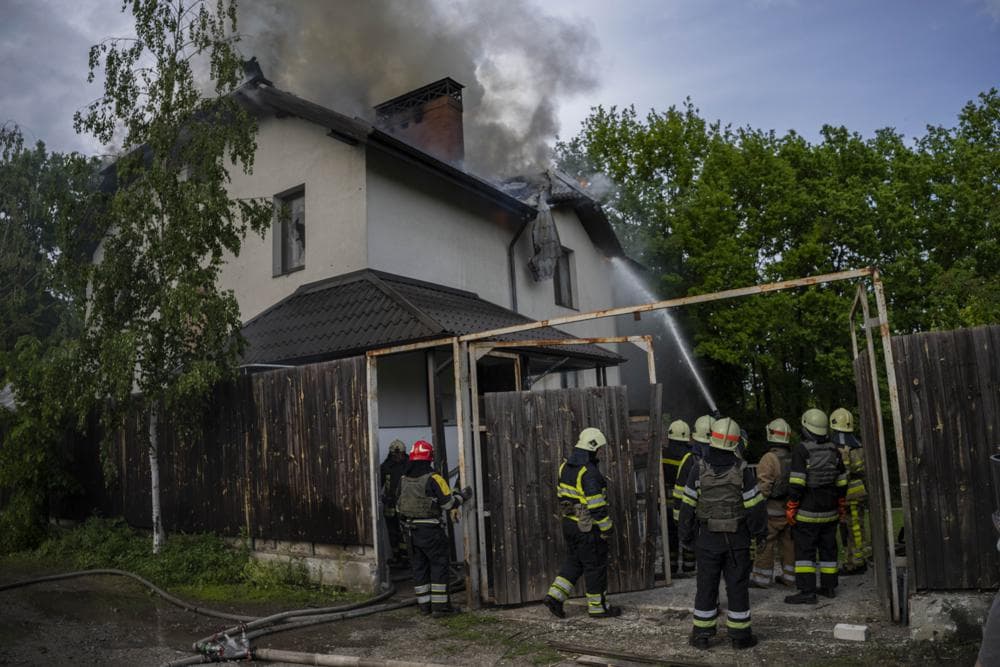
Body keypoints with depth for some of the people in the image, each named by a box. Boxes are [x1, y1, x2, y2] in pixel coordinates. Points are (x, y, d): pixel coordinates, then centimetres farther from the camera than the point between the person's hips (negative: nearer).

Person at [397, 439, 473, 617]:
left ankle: (425, 605, 18)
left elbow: (400, 506, 13)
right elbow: (449, 503, -14)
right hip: (431, 530, -6)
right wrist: (463, 496, 2)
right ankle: (440, 605, 2)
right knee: (439, 566, 2)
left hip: (411, 530, 6)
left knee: (419, 567, 13)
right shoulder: (433, 479, -15)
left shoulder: (404, 480, 5)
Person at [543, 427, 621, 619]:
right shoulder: (589, 472, -22)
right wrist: (607, 527, -13)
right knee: (595, 566, 6)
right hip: (588, 527, -8)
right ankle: (597, 607, 18)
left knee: (573, 562, 19)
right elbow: (597, 504, -22)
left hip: (569, 522, 8)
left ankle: (555, 596, 13)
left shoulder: (566, 467, 6)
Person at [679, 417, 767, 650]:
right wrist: (760, 532, 8)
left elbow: (688, 506, -5)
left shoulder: (699, 470, -9)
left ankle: (701, 634, 15)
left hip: (707, 539, 1)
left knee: (706, 586, 9)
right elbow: (755, 506, -7)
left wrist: (686, 535, 6)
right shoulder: (742, 470, -11)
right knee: (737, 586, 9)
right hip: (737, 539, -1)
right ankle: (739, 635, 17)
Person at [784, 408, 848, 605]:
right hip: (829, 511, 7)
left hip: (807, 512, -7)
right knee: (828, 548, 15)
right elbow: (842, 482, 12)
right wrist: (841, 505, 23)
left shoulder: (802, 450, -15)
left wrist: (791, 507, -12)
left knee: (804, 550, -3)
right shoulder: (833, 450, 6)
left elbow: (797, 484, -18)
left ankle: (807, 591, -5)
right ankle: (829, 587, 24)